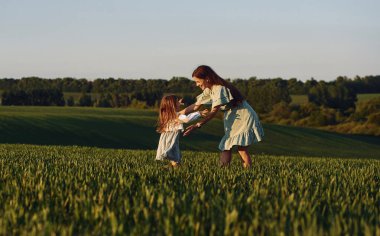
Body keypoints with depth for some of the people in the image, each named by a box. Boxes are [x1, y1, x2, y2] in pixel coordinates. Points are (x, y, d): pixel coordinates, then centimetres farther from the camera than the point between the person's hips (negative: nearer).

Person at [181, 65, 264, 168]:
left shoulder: (219, 89, -21)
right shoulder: (209, 90, 7)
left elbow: (213, 112, -23)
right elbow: (196, 106, 10)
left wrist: (197, 125, -26)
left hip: (244, 118, -9)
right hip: (234, 122, 9)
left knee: (242, 149, -17)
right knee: (225, 147, 0)